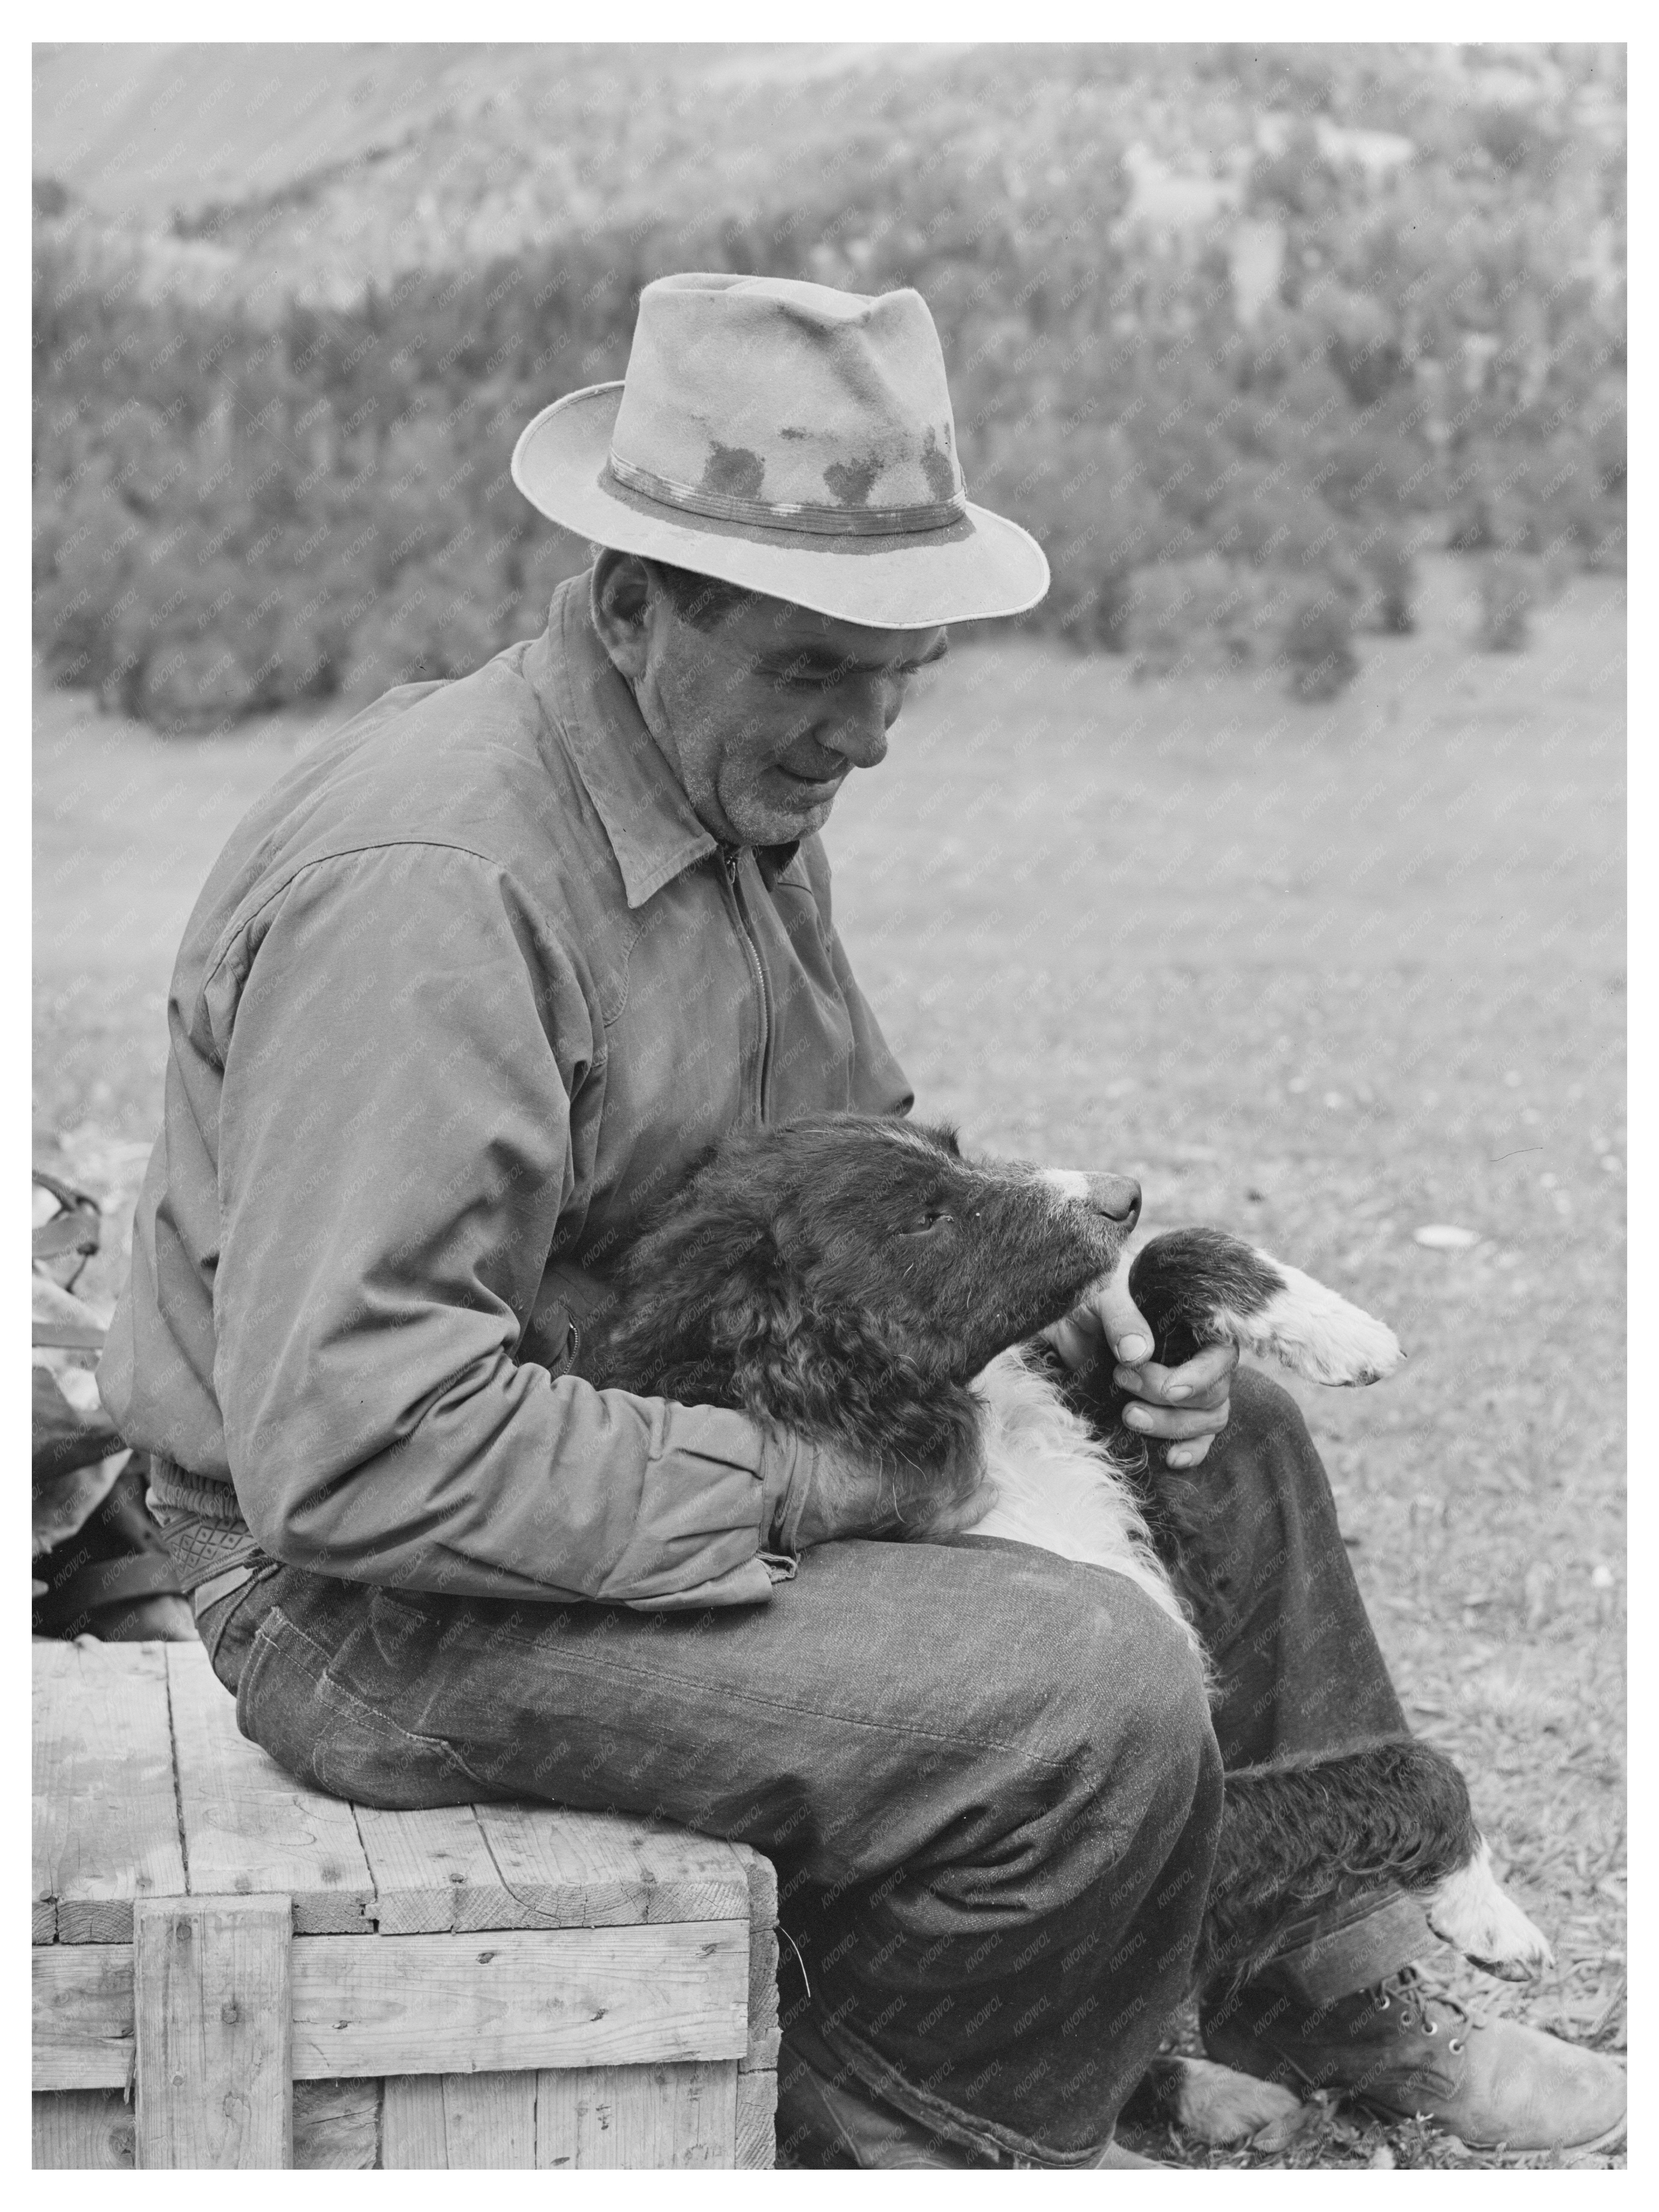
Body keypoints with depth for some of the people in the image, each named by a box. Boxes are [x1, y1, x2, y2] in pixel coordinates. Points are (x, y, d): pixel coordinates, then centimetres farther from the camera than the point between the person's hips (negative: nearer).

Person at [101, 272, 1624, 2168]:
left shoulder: (744, 799, 5)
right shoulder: (426, 884, -28)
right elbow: (355, 1447, -33)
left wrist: (1050, 1294, 0)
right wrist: (788, 1489, -26)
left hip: (672, 1432, 10)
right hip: (387, 1601, -10)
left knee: (1219, 1438, 16)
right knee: (1094, 1702, -25)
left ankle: (1335, 1996, 32)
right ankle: (901, 2149, 1)